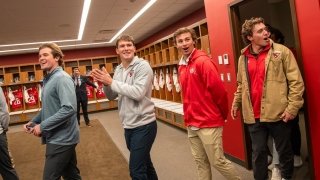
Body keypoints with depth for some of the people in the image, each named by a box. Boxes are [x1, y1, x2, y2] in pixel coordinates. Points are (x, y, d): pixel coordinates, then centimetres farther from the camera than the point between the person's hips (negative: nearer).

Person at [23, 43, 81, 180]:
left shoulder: (62, 78, -16)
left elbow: (69, 109, -28)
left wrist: (42, 126, -22)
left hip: (61, 138, -9)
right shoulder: (48, 79, 14)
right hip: (59, 137, 9)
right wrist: (33, 122, 7)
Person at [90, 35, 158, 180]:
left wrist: (111, 82, -18)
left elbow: (138, 93, -25)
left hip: (143, 125, -7)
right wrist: (104, 83, -6)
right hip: (129, 126, 7)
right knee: (144, 163, 21)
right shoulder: (118, 70, 9)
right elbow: (111, 96, 13)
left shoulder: (142, 66, -12)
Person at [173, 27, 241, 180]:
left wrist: (223, 114, -5)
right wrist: (189, 117, 13)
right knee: (200, 162, 16)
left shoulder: (203, 61, -14)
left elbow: (219, 90, -16)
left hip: (209, 123, -7)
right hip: (191, 124, 7)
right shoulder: (182, 66, 10)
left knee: (218, 161, 4)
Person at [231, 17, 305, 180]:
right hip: (253, 116, 3)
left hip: (278, 113, -2)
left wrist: (292, 107, -12)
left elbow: (296, 81, -7)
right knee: (258, 152, 13)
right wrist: (236, 103, 14)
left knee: (284, 151, 14)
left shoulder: (281, 51, -4)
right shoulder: (243, 58, 8)